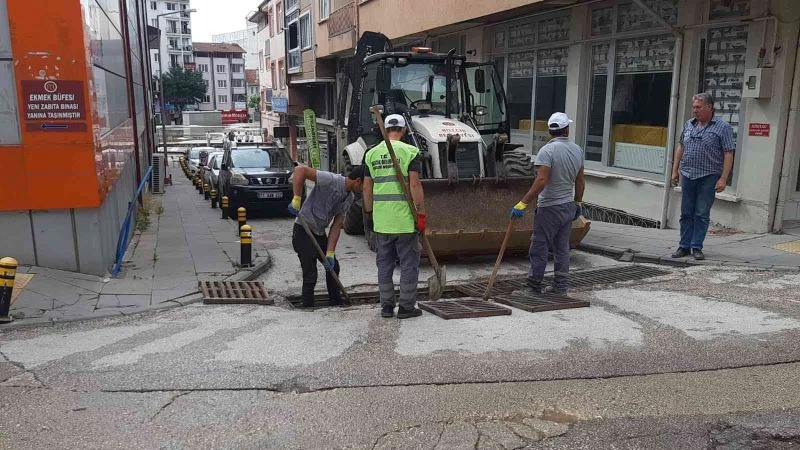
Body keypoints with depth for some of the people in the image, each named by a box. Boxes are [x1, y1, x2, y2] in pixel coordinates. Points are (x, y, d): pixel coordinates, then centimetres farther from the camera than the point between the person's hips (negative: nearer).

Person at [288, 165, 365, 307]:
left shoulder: (350, 197, 2)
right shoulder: (331, 180, -23)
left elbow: (337, 225, 2)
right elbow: (300, 170, -30)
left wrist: (330, 252, -4)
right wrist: (296, 199, -32)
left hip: (320, 232, 9)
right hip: (303, 230, -9)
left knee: (333, 267, 18)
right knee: (310, 275, -9)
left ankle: (337, 303, 34)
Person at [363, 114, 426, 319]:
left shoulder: (371, 154, 8)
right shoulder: (409, 152, -6)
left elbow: (367, 187, 10)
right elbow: (415, 185, -13)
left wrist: (369, 213, 18)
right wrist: (421, 214, -10)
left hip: (381, 219, 5)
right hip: (405, 218, -4)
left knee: (384, 263, 13)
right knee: (409, 263, 6)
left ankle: (386, 306, 18)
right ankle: (406, 306, 10)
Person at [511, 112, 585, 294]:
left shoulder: (547, 151, -16)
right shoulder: (577, 150, 5)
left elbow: (541, 181, -26)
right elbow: (580, 182, 11)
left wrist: (523, 203, -25)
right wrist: (578, 203, 23)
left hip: (549, 208, -7)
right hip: (569, 207, 7)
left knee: (540, 246, 3)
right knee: (562, 248, 13)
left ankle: (535, 282, 11)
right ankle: (560, 286, 19)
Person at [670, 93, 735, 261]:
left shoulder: (723, 127, -4)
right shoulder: (689, 125, 11)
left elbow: (728, 154, -7)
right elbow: (680, 148, 18)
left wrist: (723, 179, -13)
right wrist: (675, 170, 14)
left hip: (708, 177, -4)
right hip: (687, 175, 5)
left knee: (702, 214, 0)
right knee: (686, 213, 7)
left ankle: (697, 247, 8)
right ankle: (684, 246, 14)